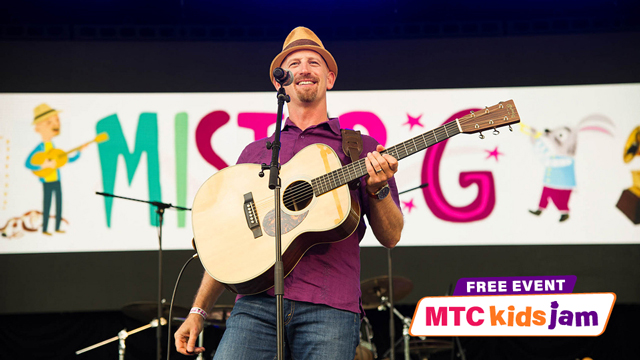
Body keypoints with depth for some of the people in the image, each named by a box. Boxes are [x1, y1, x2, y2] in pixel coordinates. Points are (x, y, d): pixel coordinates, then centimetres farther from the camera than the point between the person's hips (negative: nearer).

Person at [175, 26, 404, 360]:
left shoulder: (360, 148, 14)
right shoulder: (255, 152, 20)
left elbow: (390, 237, 9)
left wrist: (378, 190, -10)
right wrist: (198, 312, 12)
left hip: (329, 307, -1)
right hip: (257, 303, 2)